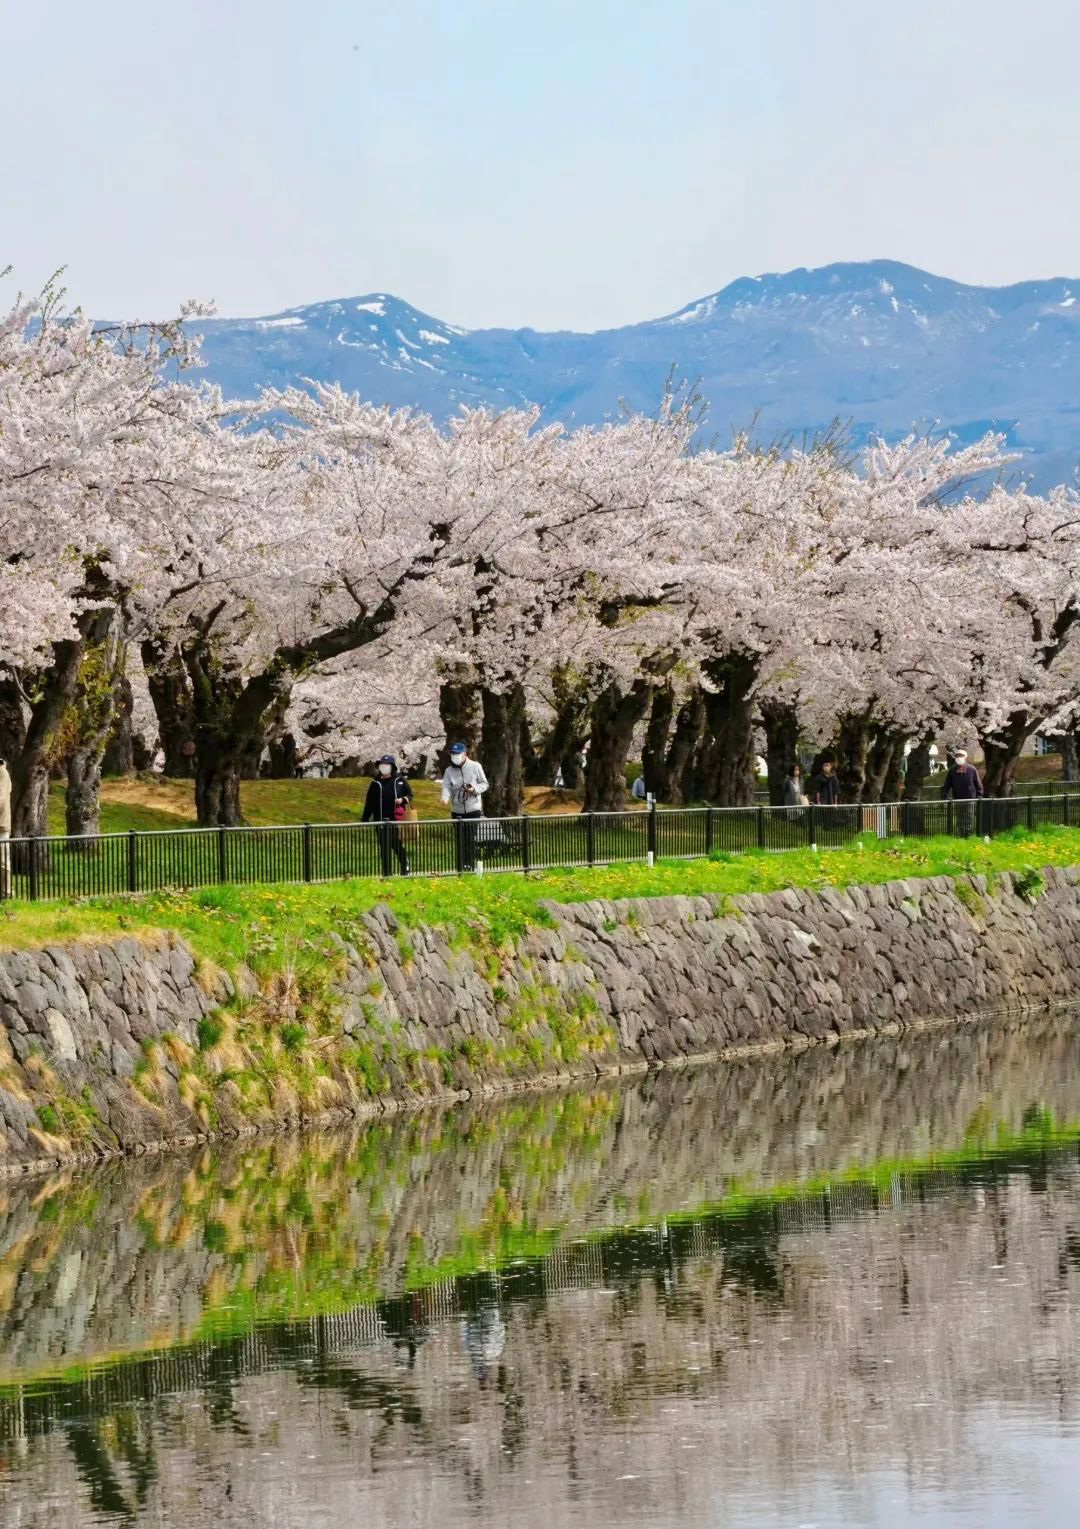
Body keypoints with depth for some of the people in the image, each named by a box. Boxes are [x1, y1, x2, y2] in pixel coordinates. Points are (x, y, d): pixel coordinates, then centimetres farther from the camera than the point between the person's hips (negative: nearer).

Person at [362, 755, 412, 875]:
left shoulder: (400, 780, 3)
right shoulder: (376, 783, 7)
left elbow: (410, 794, 11)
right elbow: (369, 803, 9)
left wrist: (403, 800, -12)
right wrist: (365, 820, 5)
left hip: (396, 819, -2)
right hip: (380, 820, 2)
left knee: (398, 845, -7)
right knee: (384, 848, 5)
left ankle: (405, 869, 6)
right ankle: (386, 873, 10)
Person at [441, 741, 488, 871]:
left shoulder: (475, 767, -2)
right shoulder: (449, 770, 4)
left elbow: (484, 784, 4)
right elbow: (446, 787, -6)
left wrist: (475, 789, -17)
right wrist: (445, 798, -28)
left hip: (473, 808, -3)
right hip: (457, 810, 3)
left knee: (471, 839, -6)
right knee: (460, 840, 7)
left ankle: (470, 864, -2)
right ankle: (461, 866, 13)